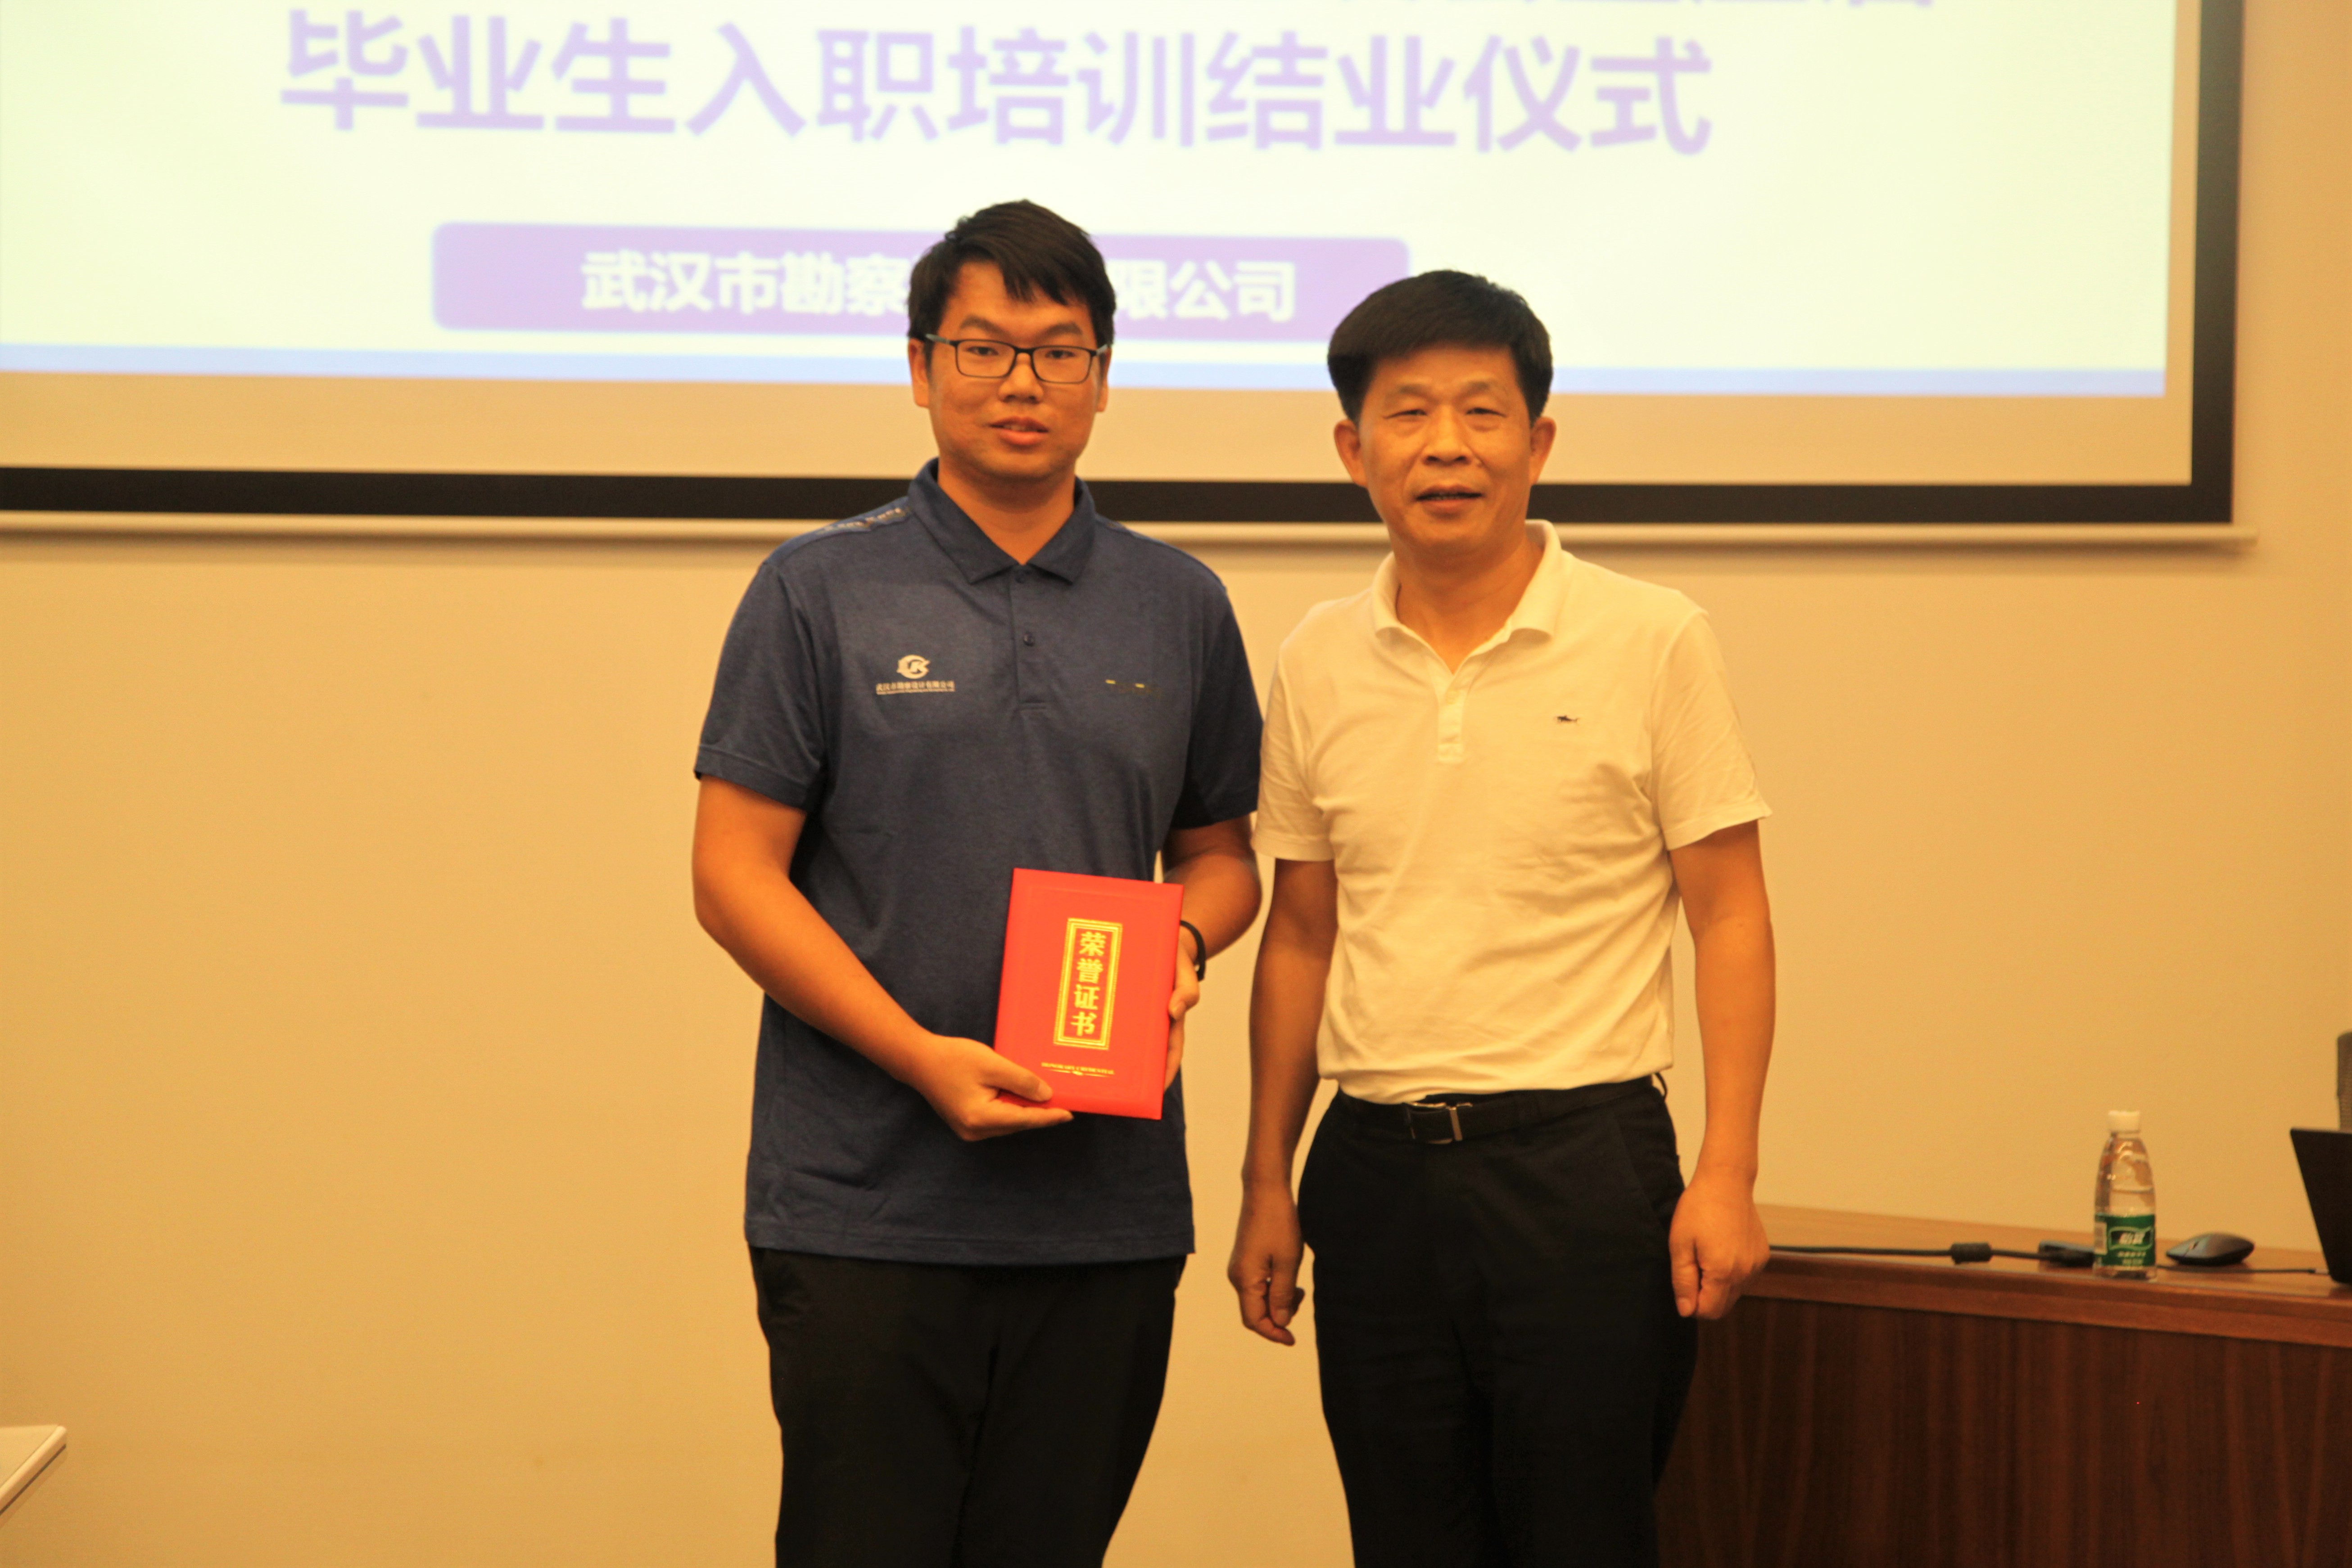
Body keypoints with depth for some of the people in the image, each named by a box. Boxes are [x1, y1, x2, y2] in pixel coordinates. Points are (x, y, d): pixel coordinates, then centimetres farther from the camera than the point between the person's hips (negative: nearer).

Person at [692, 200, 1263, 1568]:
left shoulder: (1178, 607, 11)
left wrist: (1180, 944, -5)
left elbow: (1221, 852, 19)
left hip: (1109, 1208, 3)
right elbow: (735, 873, -3)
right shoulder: (821, 593, 2)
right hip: (866, 1207, -3)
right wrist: (923, 1057, -14)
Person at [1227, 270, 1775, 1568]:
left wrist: (1726, 1174, -10)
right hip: (1377, 1166, 4)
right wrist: (1266, 1183, 12)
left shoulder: (1652, 643, -3)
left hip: (1582, 1158, -3)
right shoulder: (1317, 663, 8)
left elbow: (1728, 915, -2)